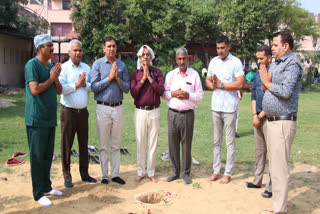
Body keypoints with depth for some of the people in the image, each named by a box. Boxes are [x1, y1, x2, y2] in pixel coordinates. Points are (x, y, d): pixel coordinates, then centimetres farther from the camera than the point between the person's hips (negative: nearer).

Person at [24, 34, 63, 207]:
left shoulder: (51, 66, 13)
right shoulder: (32, 65, -11)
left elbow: (59, 91, 13)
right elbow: (35, 90, -21)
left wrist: (56, 78, -5)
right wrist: (51, 78, -10)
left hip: (50, 118, 8)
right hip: (37, 119, -8)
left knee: (48, 155, 15)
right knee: (38, 156, 0)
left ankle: (46, 187, 28)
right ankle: (38, 194, 9)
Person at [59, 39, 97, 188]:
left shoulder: (87, 68, 11)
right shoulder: (63, 68, -3)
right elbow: (61, 88, -16)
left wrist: (84, 84, -14)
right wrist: (77, 84, -12)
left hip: (83, 111, 4)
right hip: (68, 111, -4)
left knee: (84, 143, 11)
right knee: (66, 144, 1)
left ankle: (84, 173, 22)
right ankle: (67, 176, 11)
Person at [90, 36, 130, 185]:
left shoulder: (122, 65, 8)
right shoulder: (98, 64, 0)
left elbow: (127, 88, 5)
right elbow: (94, 87, -9)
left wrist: (117, 78, -10)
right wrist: (109, 77, -12)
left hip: (118, 107, 3)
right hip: (103, 107, -3)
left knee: (116, 144, 9)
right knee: (103, 144, 4)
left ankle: (115, 174, 19)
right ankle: (104, 175, 14)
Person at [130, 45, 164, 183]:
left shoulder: (157, 72, 4)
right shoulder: (135, 73, 3)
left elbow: (161, 91, -9)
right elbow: (133, 93, -7)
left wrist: (149, 77, -11)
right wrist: (143, 78, -11)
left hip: (154, 111, 0)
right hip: (140, 111, 0)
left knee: (153, 143, 6)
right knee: (140, 143, 6)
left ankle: (151, 172, 18)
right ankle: (140, 172, 19)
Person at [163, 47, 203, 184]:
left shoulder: (194, 75, 3)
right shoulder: (170, 75, 9)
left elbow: (200, 95, 2)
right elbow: (164, 93, 8)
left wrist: (188, 95, -14)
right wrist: (173, 94, -10)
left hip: (188, 114, -2)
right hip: (173, 113, 2)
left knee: (187, 144, 2)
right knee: (173, 144, 4)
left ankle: (186, 173, 15)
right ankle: (175, 172, 18)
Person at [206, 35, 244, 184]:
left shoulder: (236, 62, -5)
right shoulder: (213, 61, 12)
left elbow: (240, 84, -14)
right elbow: (208, 81, 16)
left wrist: (221, 85, -11)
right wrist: (212, 85, -6)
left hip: (229, 107, -5)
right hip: (215, 106, 5)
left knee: (230, 142, 2)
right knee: (216, 141, 11)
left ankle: (228, 173, 12)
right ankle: (216, 171, 21)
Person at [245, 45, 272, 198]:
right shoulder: (258, 73, 13)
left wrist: (260, 116, -12)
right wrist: (254, 115, 3)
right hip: (258, 118, 8)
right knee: (259, 150, 15)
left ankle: (271, 186, 5)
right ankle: (257, 181, 26)